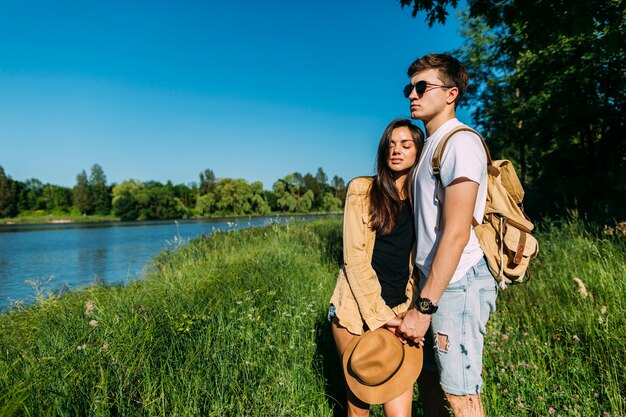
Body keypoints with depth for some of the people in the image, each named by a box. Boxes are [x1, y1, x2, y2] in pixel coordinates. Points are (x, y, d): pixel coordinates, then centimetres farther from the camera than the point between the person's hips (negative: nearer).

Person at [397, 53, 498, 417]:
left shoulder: (460, 142, -14)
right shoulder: (432, 144, 15)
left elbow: (457, 234, -20)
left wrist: (425, 306, -19)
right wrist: (423, 296, 16)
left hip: (457, 284, -9)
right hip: (434, 279, 9)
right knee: (429, 379, 19)